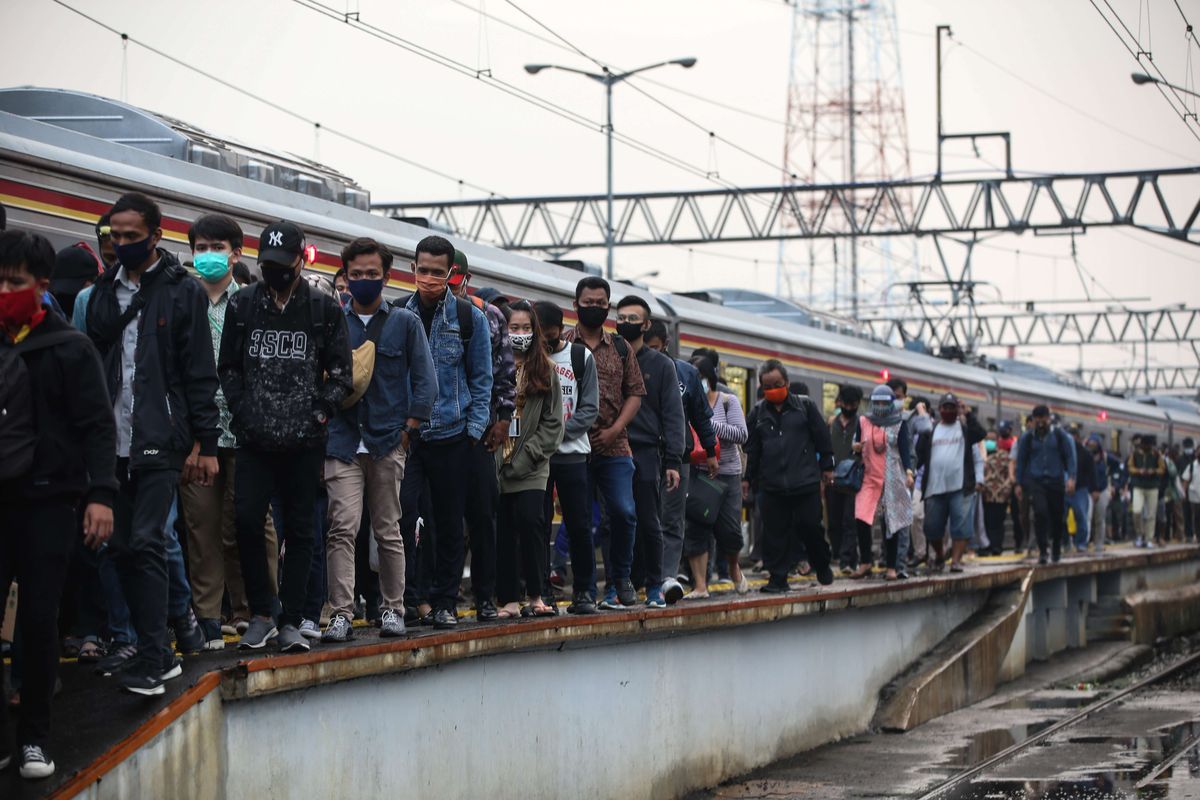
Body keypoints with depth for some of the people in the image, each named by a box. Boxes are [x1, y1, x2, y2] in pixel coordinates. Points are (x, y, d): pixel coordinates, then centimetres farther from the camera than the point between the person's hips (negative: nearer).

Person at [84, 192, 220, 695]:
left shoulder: (182, 291, -1)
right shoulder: (104, 291, 12)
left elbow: (200, 373, -3)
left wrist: (206, 444, -5)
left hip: (160, 441, -5)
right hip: (114, 442, 5)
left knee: (147, 541, -11)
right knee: (124, 548, 6)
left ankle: (153, 657, -9)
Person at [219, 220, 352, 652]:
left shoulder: (324, 309, 4)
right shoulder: (242, 305, 8)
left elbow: (341, 372, 6)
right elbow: (228, 368, 12)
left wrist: (319, 412, -5)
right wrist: (243, 411, 0)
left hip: (305, 441, -1)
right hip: (255, 439, 1)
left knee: (300, 529, 3)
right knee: (246, 519, -9)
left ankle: (291, 622, 10)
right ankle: (261, 613, 6)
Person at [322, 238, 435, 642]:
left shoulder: (405, 323, 7)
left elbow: (425, 383, 5)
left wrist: (406, 432, -1)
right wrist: (323, 423, -1)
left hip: (389, 442, 0)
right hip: (343, 442, 0)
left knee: (388, 530, 7)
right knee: (342, 528, -10)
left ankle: (392, 609, 17)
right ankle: (340, 613, -10)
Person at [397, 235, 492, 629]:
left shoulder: (470, 318, 4)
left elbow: (481, 379, 6)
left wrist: (475, 428, -2)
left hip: (451, 434, 0)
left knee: (449, 520, 6)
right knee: (402, 509, -14)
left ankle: (444, 601, 15)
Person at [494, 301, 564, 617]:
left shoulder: (545, 371, 9)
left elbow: (554, 422, 5)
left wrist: (527, 456, -6)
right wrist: (493, 454, -9)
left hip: (531, 465, 0)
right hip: (496, 461, 0)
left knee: (530, 520, -14)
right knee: (502, 531, 0)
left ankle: (537, 595, -4)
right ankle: (508, 600, 5)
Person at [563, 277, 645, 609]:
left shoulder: (621, 348, 13)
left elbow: (635, 394, 11)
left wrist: (615, 429, -4)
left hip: (614, 446, 2)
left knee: (624, 512, -7)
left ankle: (620, 578, 12)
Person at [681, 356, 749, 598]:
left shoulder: (728, 401, 1)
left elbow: (742, 434, -8)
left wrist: (710, 424, -15)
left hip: (728, 472, 0)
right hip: (698, 473, 0)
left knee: (730, 530, -1)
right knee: (696, 528, -8)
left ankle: (734, 568, 31)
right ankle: (700, 585, -4)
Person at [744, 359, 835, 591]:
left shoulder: (805, 405, 2)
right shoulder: (758, 412, 9)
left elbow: (822, 437, 6)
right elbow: (752, 448, 15)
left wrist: (826, 467, 5)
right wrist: (748, 478, 14)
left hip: (806, 482, -2)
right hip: (772, 484, 2)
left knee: (810, 526, -1)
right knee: (775, 532, 1)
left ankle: (822, 565, 24)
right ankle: (778, 578, 7)